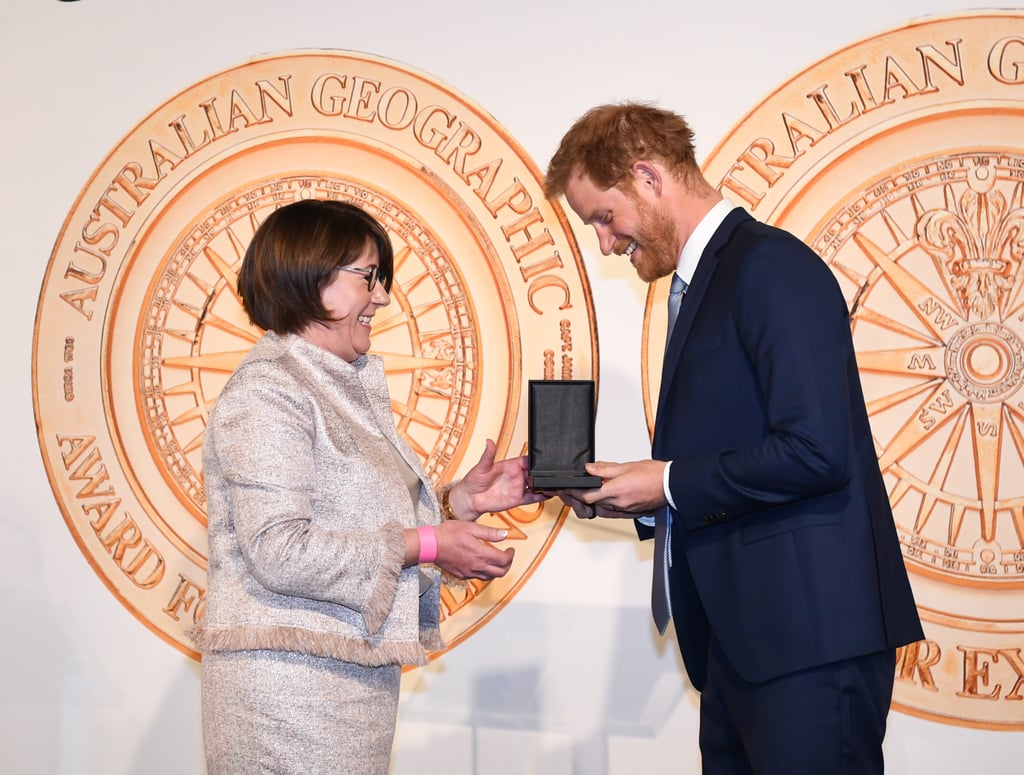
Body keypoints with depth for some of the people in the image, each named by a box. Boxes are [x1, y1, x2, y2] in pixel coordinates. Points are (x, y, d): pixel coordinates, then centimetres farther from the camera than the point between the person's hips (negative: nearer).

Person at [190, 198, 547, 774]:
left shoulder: (346, 389, 17)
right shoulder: (267, 393, -12)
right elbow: (280, 553, -21)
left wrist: (462, 501, 3)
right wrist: (425, 545, -17)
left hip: (355, 680, 9)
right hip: (290, 682, -9)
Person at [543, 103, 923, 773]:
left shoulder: (771, 266, -11)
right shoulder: (710, 279, 19)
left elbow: (817, 451, -21)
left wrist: (669, 484, -11)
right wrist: (635, 497, 7)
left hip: (808, 631, -10)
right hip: (741, 639, 10)